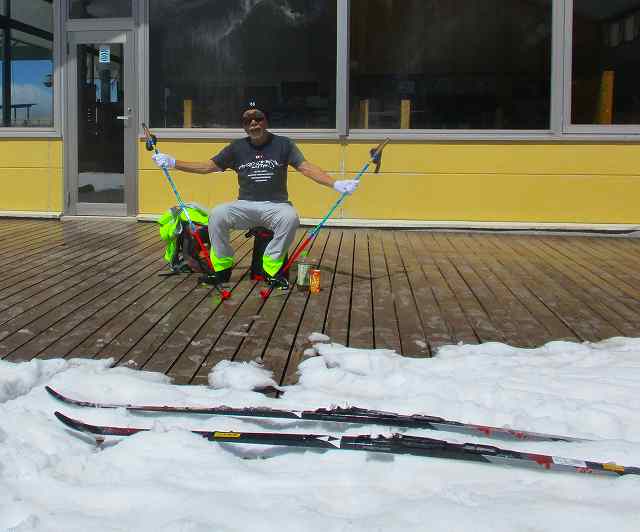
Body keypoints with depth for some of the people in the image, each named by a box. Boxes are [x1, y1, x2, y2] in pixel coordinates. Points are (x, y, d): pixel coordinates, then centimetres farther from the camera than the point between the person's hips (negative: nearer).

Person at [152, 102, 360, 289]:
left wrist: (335, 184, -23)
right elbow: (208, 166, 8)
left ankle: (272, 269, -19)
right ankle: (222, 268, -10)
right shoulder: (237, 148, 8)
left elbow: (306, 167, -7)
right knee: (217, 215, -26)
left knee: (290, 218, -35)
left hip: (276, 206, -2)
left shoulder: (283, 144, 2)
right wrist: (173, 163, -2)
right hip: (245, 206, 2)